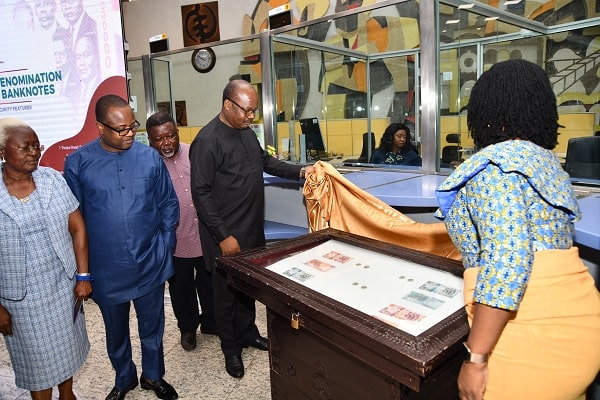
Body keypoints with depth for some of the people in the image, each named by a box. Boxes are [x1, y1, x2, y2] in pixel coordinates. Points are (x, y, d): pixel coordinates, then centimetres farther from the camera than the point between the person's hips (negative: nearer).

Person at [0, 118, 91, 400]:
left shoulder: (54, 180, -6)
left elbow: (77, 229, -1)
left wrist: (83, 276, -4)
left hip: (64, 285, 3)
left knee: (66, 347, 20)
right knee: (36, 358, 13)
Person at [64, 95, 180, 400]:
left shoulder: (150, 157, -5)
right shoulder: (78, 162, -7)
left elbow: (169, 204, 3)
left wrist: (165, 244, -1)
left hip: (150, 263, 0)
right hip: (106, 268, 0)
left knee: (152, 325, 17)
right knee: (116, 329, 20)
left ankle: (153, 375, 42)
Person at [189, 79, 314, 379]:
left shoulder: (246, 131, 7)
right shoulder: (208, 140, -18)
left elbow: (265, 161, 23)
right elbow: (201, 194, -19)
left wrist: (300, 171, 12)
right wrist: (223, 236, -19)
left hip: (252, 230, 7)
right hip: (226, 235, -7)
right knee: (227, 290, 9)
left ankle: (248, 332, 40)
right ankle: (231, 348, 28)